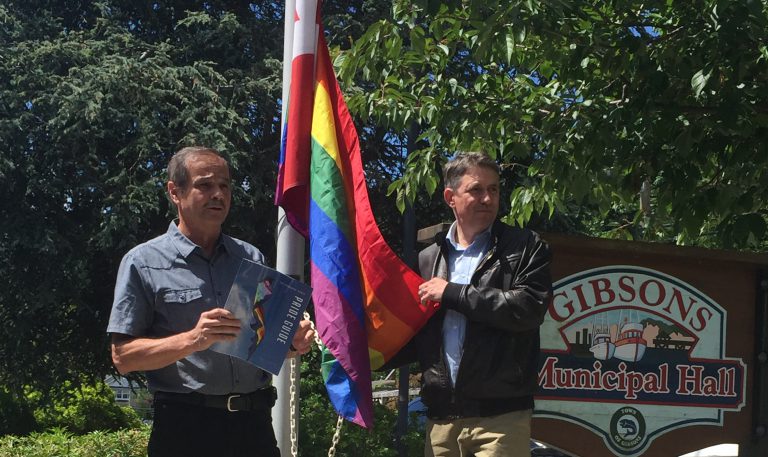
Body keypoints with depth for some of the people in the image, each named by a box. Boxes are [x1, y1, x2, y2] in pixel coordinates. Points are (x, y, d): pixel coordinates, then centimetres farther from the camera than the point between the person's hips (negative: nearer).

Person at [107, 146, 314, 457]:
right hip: (185, 427, -4)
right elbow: (123, 356, -7)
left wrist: (293, 343, -4)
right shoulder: (143, 263, -1)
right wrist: (192, 340, -21)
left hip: (254, 421, 4)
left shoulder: (251, 258, 12)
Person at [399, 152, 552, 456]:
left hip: (500, 417, -3)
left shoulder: (525, 248, 4)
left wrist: (452, 293, -8)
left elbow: (529, 309, -13)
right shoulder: (428, 260, 15)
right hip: (441, 417, 4)